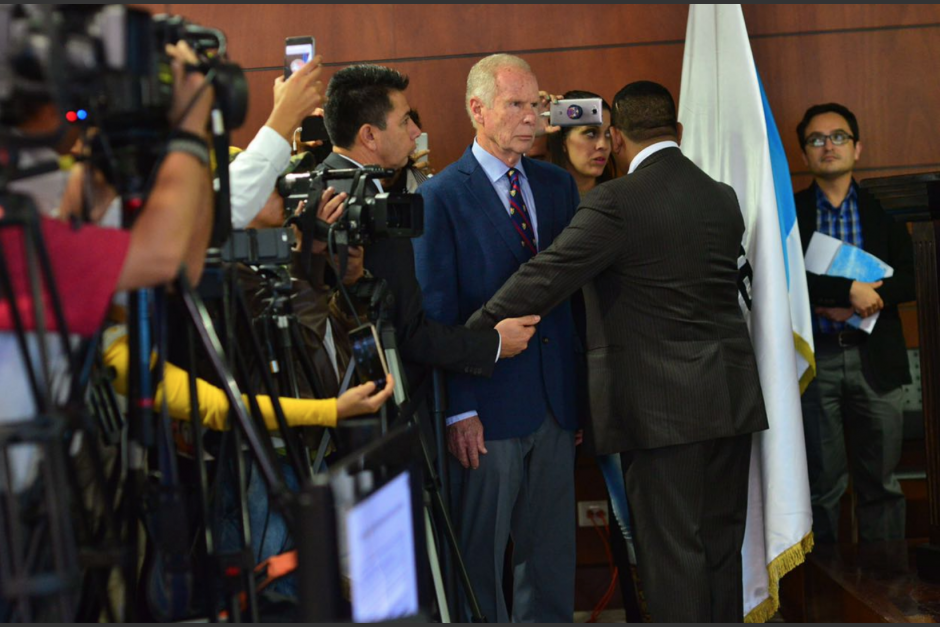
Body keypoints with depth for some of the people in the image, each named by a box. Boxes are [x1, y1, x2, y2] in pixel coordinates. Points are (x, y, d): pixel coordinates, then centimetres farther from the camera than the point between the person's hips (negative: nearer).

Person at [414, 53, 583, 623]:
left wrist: (584, 386, 8)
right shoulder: (442, 197, -6)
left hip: (556, 403, 5)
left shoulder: (558, 184, 11)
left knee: (553, 548, 14)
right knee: (480, 554, 6)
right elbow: (437, 313, -8)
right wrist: (457, 410, -13)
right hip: (487, 406, -5)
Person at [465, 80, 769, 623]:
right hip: (732, 396, 7)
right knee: (723, 545, 15)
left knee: (674, 550, 0)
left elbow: (544, 279, -16)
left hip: (661, 404, -7)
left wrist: (468, 341, -12)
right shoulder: (723, 198, 9)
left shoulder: (616, 203, -12)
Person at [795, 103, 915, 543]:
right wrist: (848, 290, -19)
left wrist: (849, 306, -13)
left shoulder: (883, 212, 10)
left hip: (874, 359, 2)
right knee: (821, 484, 3)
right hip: (814, 360, -2)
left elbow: (908, 281, 1)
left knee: (881, 483, 6)